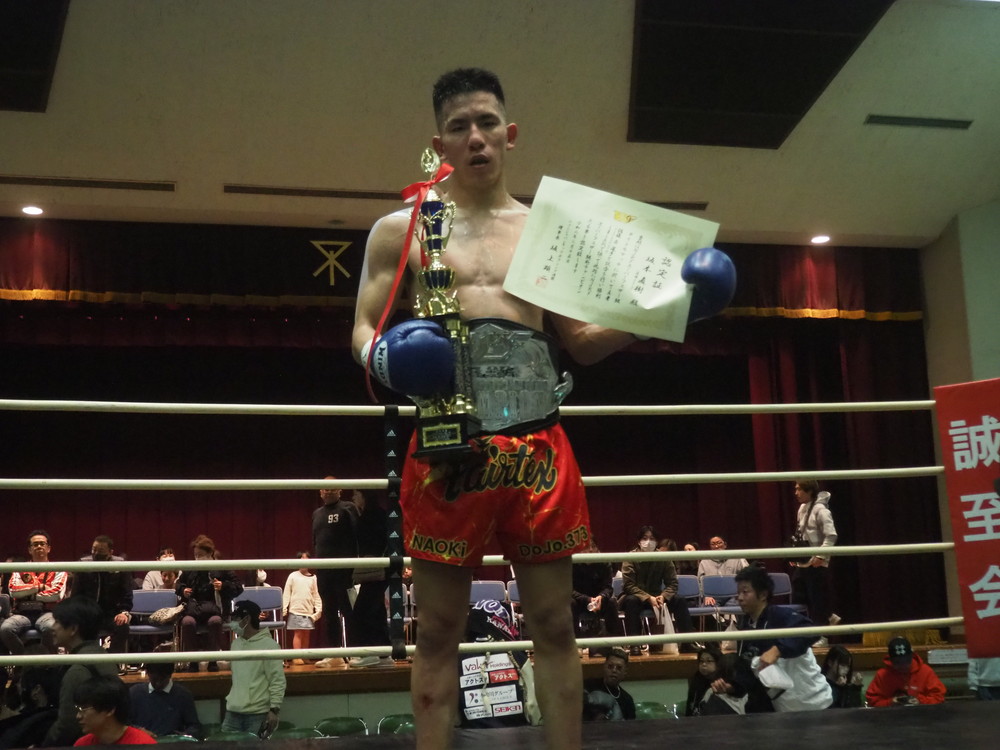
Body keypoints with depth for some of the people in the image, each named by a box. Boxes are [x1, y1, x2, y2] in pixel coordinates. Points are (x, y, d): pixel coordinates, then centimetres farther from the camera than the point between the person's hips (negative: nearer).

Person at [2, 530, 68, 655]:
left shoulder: (58, 570, 15)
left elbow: (57, 594, -2)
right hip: (23, 613, 2)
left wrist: (29, 594, 1)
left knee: (50, 628, -39)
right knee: (5, 629, -32)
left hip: (46, 612, -2)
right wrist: (39, 587, 0)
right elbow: (14, 591, 3)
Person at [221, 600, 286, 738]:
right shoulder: (236, 644, 14)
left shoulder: (269, 645, -9)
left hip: (258, 714, -7)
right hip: (233, 712, 7)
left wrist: (274, 710, -16)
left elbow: (278, 680, -11)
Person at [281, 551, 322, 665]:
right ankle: (296, 657, -2)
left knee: (307, 634, 5)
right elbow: (286, 593, 1)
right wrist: (284, 608, -6)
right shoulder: (293, 576, 2)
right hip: (296, 610, -3)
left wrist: (319, 609, 2)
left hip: (309, 611, 3)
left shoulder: (313, 577, 8)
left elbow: (316, 595, 10)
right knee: (298, 633, -5)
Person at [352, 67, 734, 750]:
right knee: (438, 629, 4)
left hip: (538, 442, 2)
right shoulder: (400, 230, 10)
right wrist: (382, 356, -16)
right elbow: (363, 330, 8)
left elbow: (583, 343, 16)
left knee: (554, 624, 6)